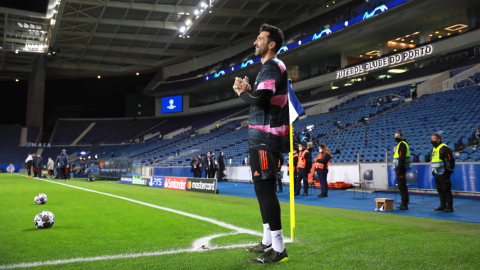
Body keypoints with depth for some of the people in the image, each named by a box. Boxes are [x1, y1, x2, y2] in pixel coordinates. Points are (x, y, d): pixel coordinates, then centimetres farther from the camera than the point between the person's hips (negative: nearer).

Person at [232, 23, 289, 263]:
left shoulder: (272, 66, -11)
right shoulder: (270, 67, 22)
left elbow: (260, 100, -24)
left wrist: (242, 92, -6)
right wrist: (248, 91, 7)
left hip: (265, 138, -11)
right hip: (264, 137, 11)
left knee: (264, 189, -10)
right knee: (262, 188, 15)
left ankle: (278, 249, -5)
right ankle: (268, 242, 25)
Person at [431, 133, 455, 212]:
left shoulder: (444, 148, -13)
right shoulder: (434, 149, 16)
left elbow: (450, 160, -15)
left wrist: (450, 169, -14)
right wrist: (433, 170, 21)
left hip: (443, 173, -9)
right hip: (437, 173, 9)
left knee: (446, 190, -5)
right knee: (440, 190, 13)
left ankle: (449, 207, 1)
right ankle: (443, 205, 22)